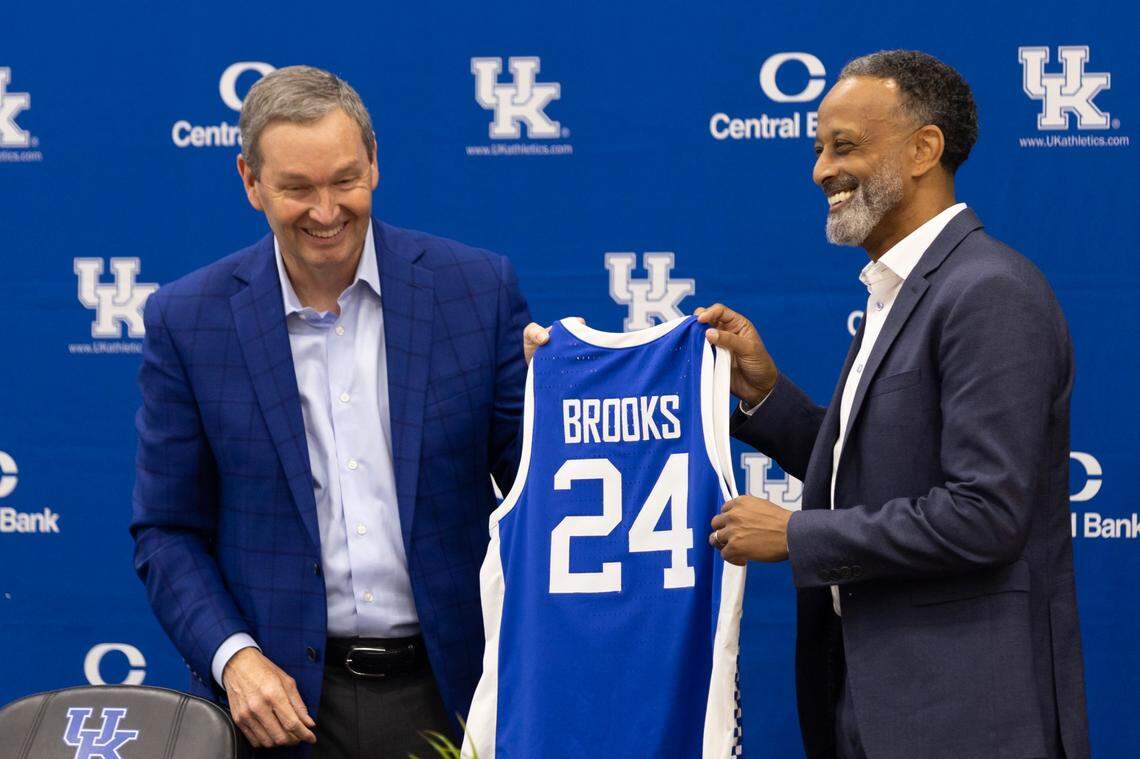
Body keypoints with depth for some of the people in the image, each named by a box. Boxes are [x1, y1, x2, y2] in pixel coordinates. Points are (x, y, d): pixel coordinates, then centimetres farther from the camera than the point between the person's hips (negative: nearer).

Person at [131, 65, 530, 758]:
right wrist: (232, 655, -12)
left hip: (451, 693, 0)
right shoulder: (186, 322, -2)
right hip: (283, 702, 0)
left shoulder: (480, 287, -2)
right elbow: (167, 532, 3)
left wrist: (545, 382, -17)